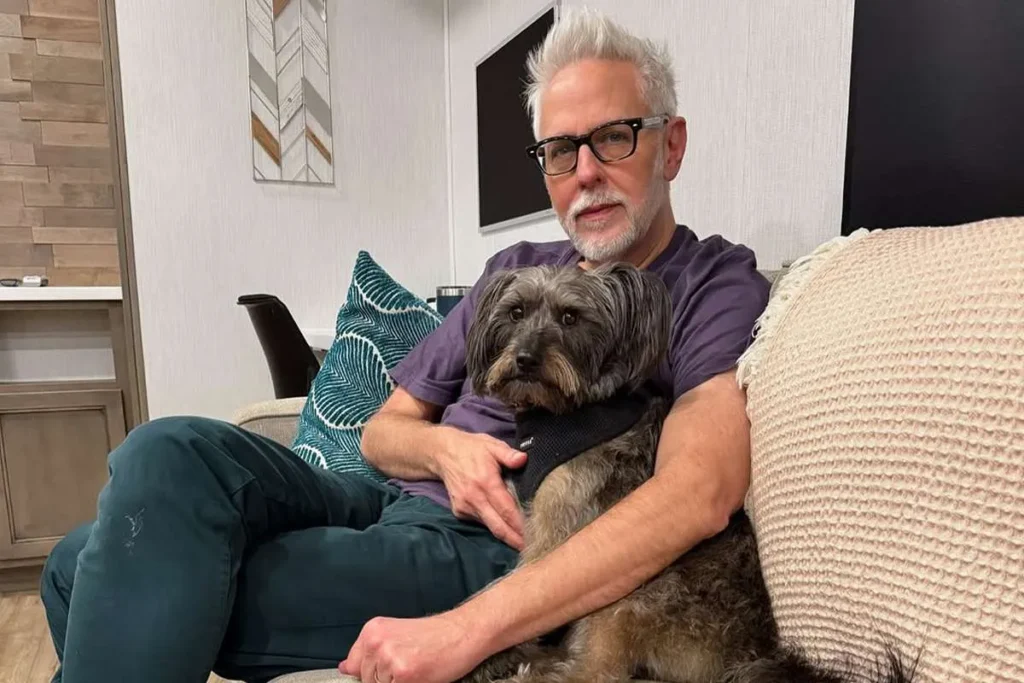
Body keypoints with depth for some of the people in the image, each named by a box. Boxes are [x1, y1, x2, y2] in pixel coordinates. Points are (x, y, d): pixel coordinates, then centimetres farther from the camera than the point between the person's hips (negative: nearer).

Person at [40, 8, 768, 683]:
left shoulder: (717, 285, -3)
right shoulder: (515, 269, 15)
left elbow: (699, 495, -23)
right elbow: (383, 431, 17)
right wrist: (444, 447, -8)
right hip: (395, 504, 6)